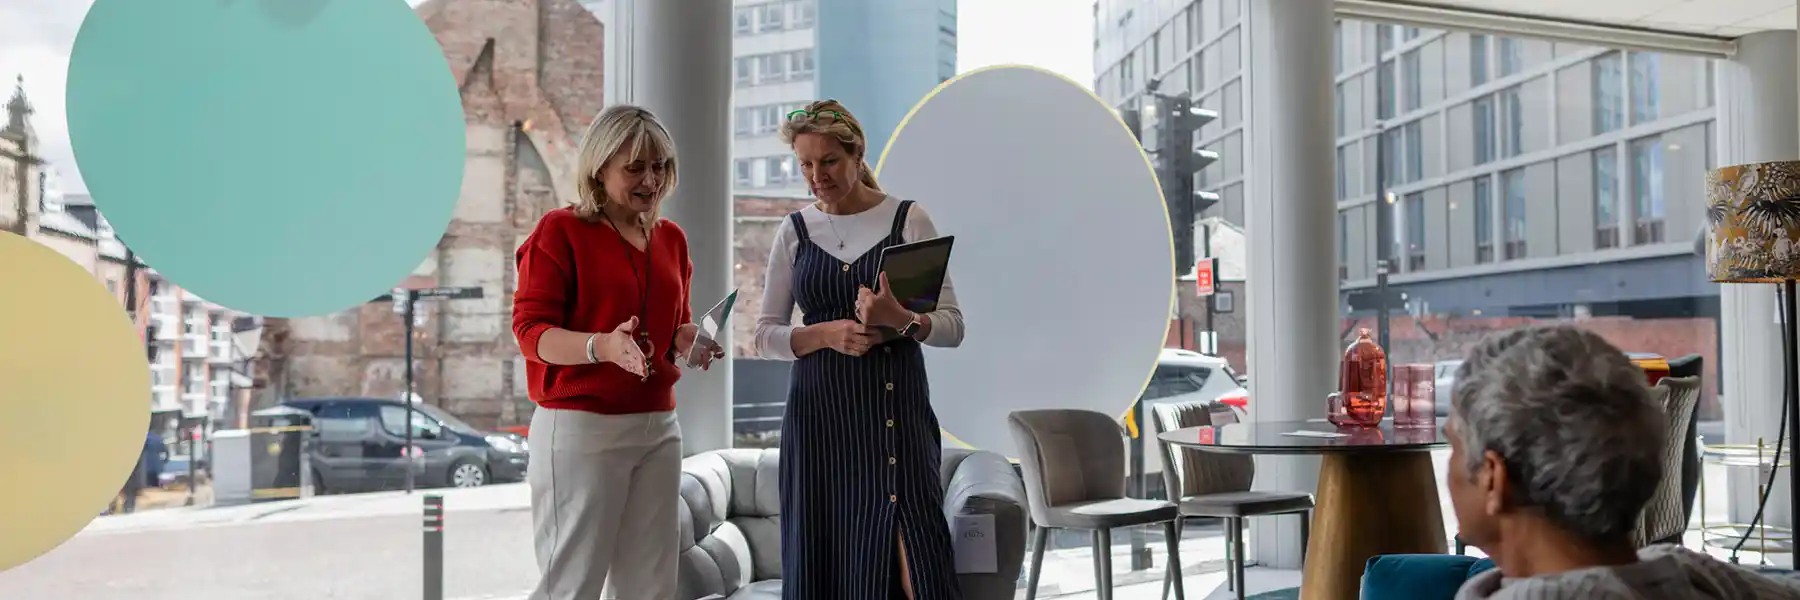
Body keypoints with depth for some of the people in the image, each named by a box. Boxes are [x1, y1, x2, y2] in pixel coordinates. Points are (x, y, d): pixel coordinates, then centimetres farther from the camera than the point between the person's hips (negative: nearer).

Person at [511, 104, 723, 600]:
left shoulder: (671, 238, 14)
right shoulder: (559, 230, -5)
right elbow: (531, 330, -10)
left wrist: (692, 341, -2)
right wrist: (603, 346, -28)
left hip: (657, 428, 6)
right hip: (580, 427, -6)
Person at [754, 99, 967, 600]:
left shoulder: (908, 220, 1)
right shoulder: (794, 231, 9)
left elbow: (953, 326, -1)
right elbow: (766, 336, 6)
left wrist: (901, 320, -22)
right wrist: (827, 333, -12)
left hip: (897, 407, -2)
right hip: (819, 413, 2)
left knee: (910, 559, -10)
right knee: (822, 556, 4)